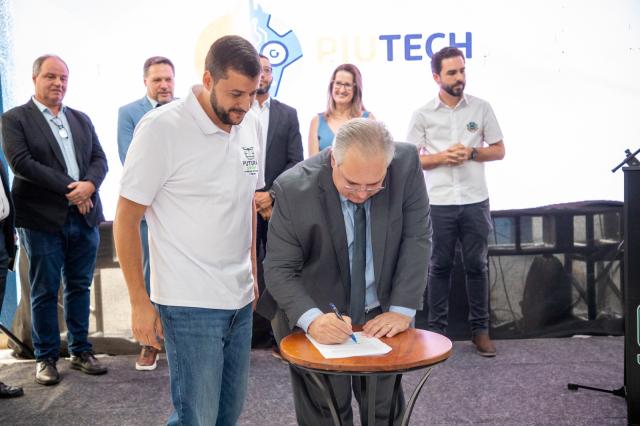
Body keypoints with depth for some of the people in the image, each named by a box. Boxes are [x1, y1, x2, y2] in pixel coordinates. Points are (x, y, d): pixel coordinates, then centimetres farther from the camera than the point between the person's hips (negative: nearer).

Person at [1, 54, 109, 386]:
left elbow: (99, 159, 7)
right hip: (43, 220, -4)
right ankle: (46, 358, 18)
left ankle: (80, 351, 23)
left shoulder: (81, 119, 15)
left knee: (79, 286, 11)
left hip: (84, 217, 4)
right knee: (44, 292, 5)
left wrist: (89, 185, -15)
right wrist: (69, 190, -16)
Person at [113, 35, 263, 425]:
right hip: (190, 304, -6)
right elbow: (126, 218, -9)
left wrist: (253, 273, 14)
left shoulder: (251, 125, 5)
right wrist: (139, 303, -9)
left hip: (240, 298, 6)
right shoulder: (162, 128, -13)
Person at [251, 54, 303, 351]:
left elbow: (296, 162, 4)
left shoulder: (288, 114, 10)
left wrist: (271, 195, -7)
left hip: (277, 204, 1)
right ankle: (256, 333, 8)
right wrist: (251, 197, -7)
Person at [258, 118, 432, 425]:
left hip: (381, 317, 2)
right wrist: (312, 319, -33)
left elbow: (417, 237, -11)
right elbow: (278, 269, -16)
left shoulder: (406, 164, -17)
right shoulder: (293, 188, -21)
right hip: (317, 319, -2)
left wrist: (402, 310, -17)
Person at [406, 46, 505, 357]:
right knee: (440, 267, 7)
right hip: (439, 203, -1)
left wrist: (471, 153, -12)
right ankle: (436, 329, 18)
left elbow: (499, 150, 7)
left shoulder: (481, 108, 4)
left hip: (475, 201, 1)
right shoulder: (422, 115, 2)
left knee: (476, 266, 7)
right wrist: (442, 157, -13)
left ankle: (480, 329, 19)